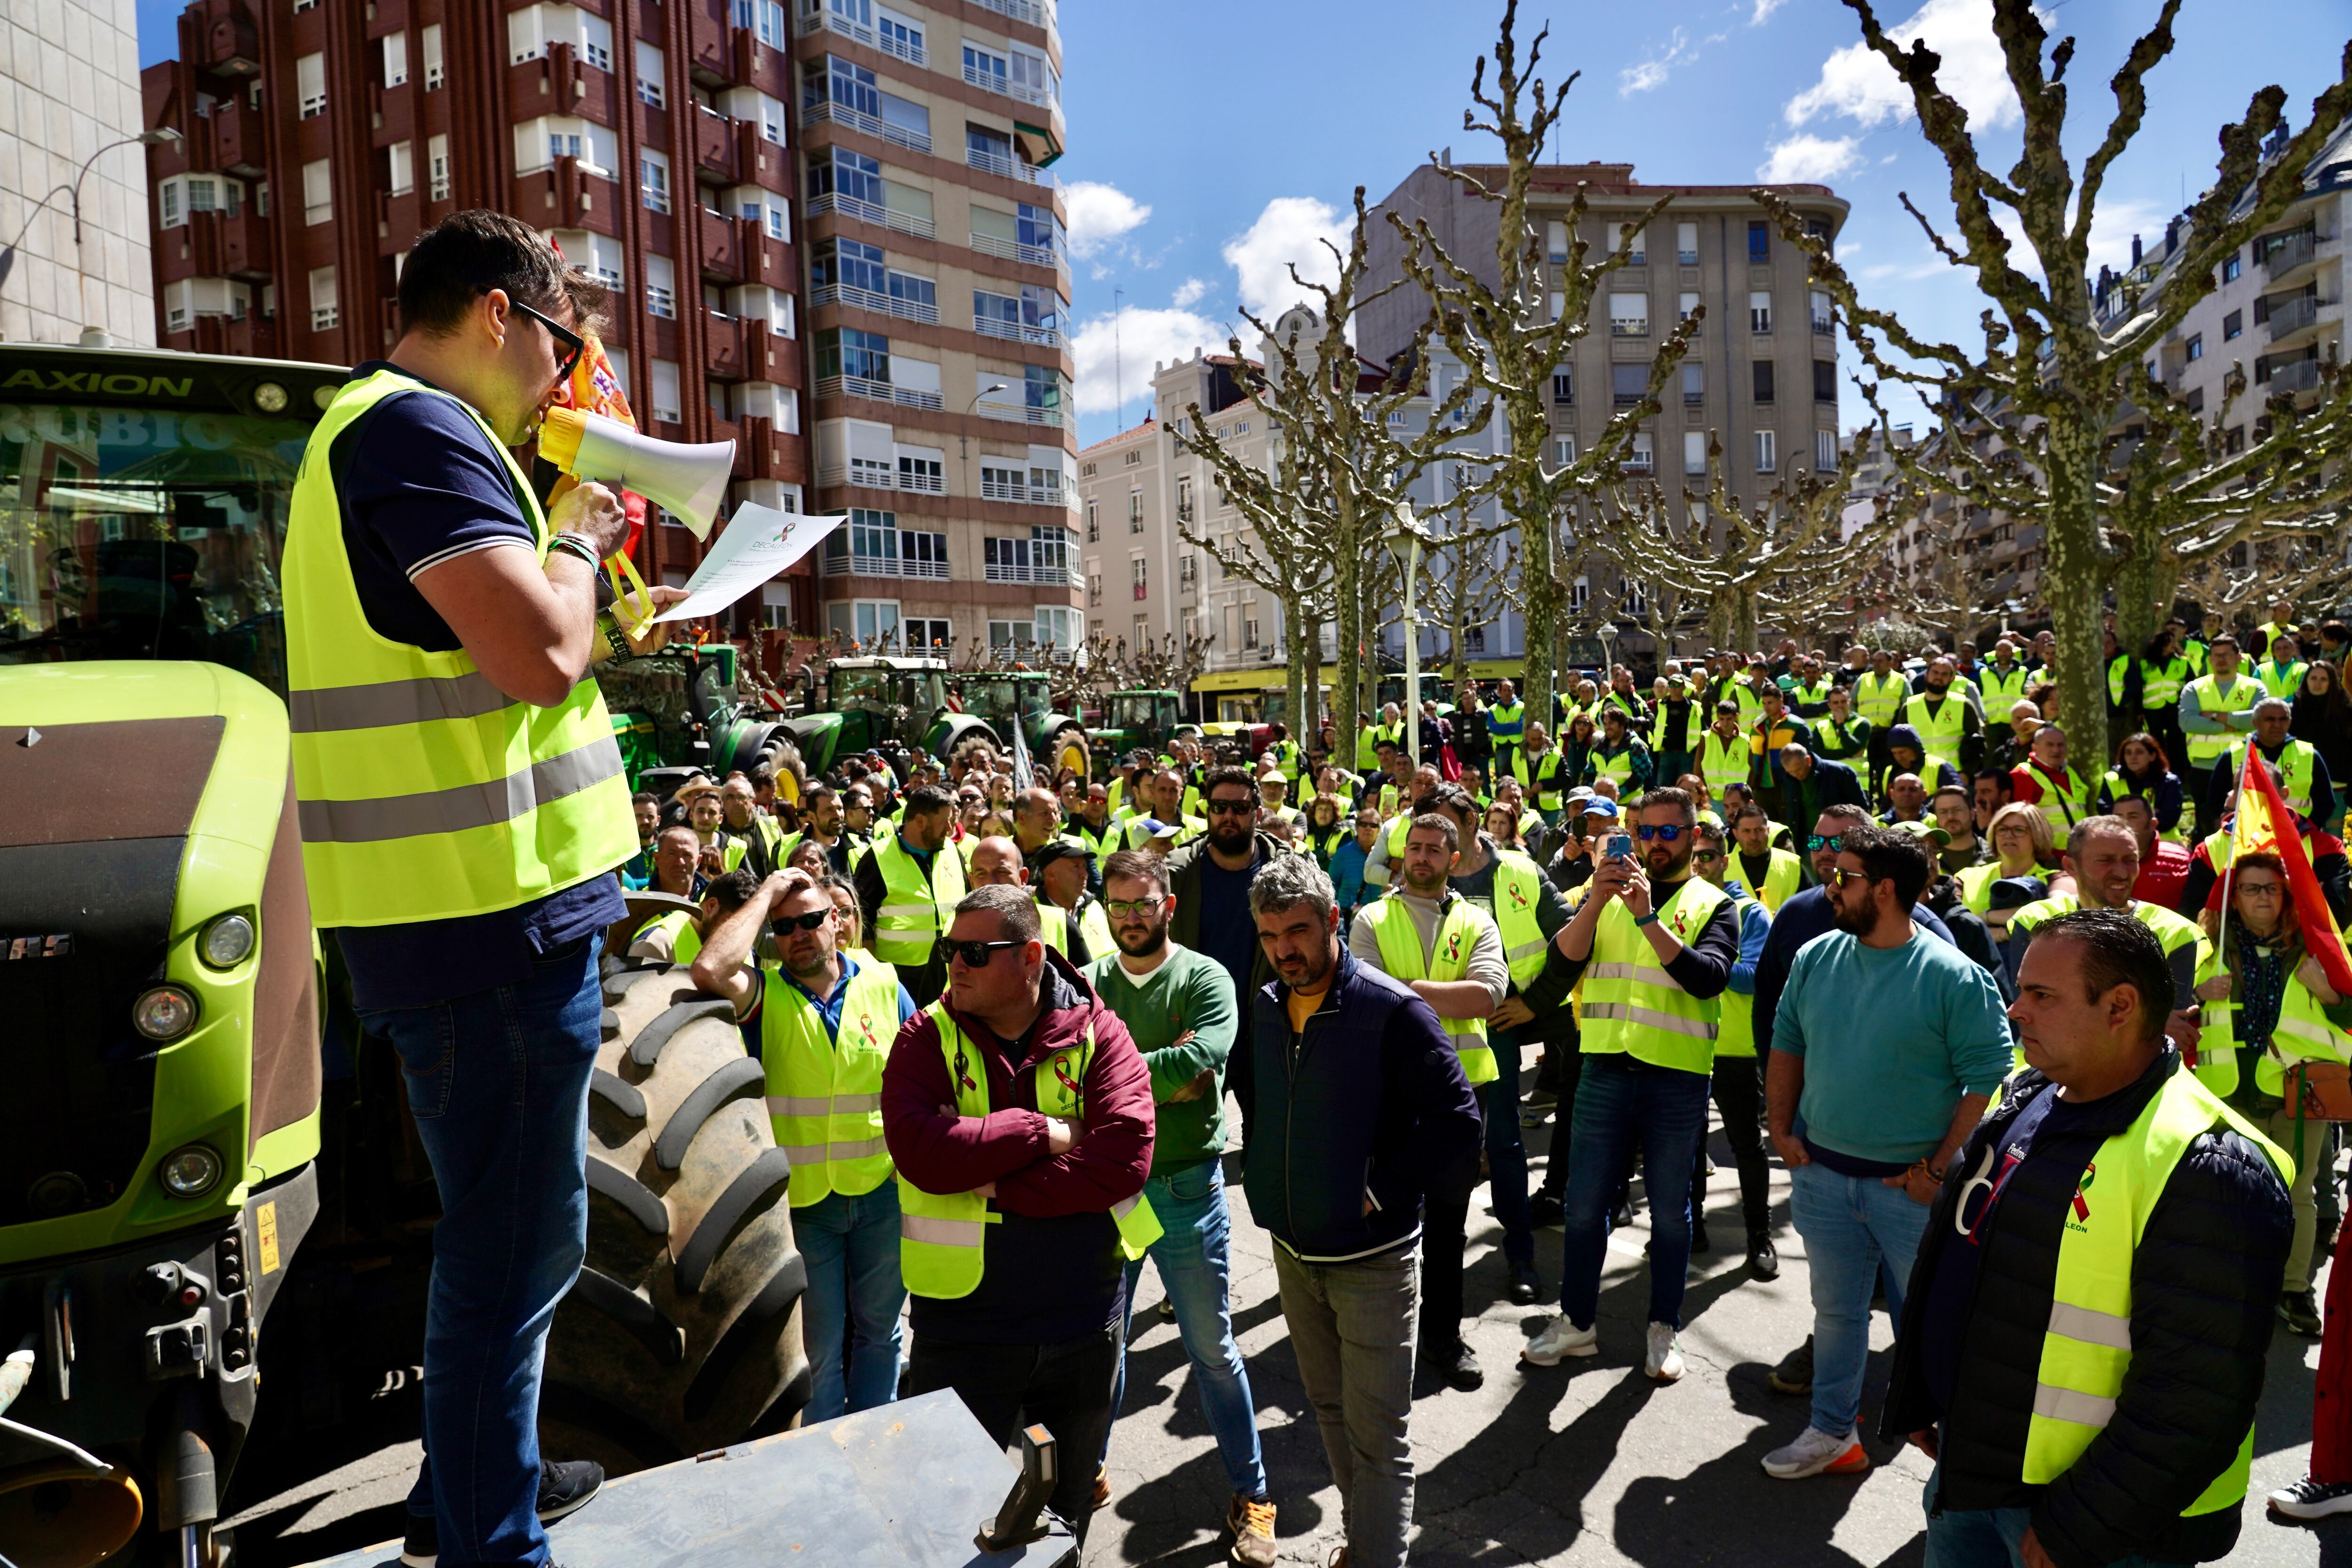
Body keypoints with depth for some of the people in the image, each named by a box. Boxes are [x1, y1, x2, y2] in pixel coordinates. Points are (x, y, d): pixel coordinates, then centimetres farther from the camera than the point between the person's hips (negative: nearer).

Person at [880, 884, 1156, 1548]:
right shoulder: (927, 1038, -7)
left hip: (1084, 1324, 1)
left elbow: (1125, 1157, -21)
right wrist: (1045, 1134, -21)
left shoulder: (1097, 1033, -8)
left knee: (1066, 1513, 23)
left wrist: (995, 1186, -22)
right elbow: (921, 1153, -23)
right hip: (965, 1326, -1)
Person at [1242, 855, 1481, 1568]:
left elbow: (1458, 1119, -19)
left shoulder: (1393, 1012, -18)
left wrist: (1380, 1191, -17)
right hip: (1292, 1250, 6)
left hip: (1372, 1259, -6)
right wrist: (1260, 1170, 6)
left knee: (1377, 1434, 4)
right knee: (1329, 1407, 21)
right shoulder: (1263, 1008, 1)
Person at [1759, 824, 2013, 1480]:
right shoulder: (1815, 958, 1)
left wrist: (1940, 1166, -14)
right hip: (1822, 1173, 4)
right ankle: (1832, 1434, 33)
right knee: (1835, 1309, 17)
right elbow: (1786, 1046, 11)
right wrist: (1783, 1131, 4)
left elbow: (1988, 1077, -13)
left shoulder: (1952, 976, -15)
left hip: (1911, 1182, -4)